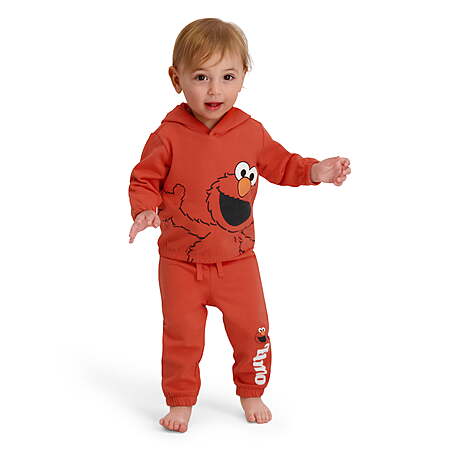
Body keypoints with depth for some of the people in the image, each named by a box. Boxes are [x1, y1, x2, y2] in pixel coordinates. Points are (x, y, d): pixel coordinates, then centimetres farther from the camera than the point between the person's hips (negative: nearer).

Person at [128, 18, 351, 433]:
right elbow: (144, 180, -5)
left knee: (252, 331, 10)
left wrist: (315, 171, -5)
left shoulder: (252, 132, -4)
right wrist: (145, 210, -24)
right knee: (181, 337, 5)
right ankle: (180, 402, 25)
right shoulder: (168, 137, -13)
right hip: (181, 263, -2)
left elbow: (279, 164, 11)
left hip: (237, 262, 2)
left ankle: (252, 393, 33)